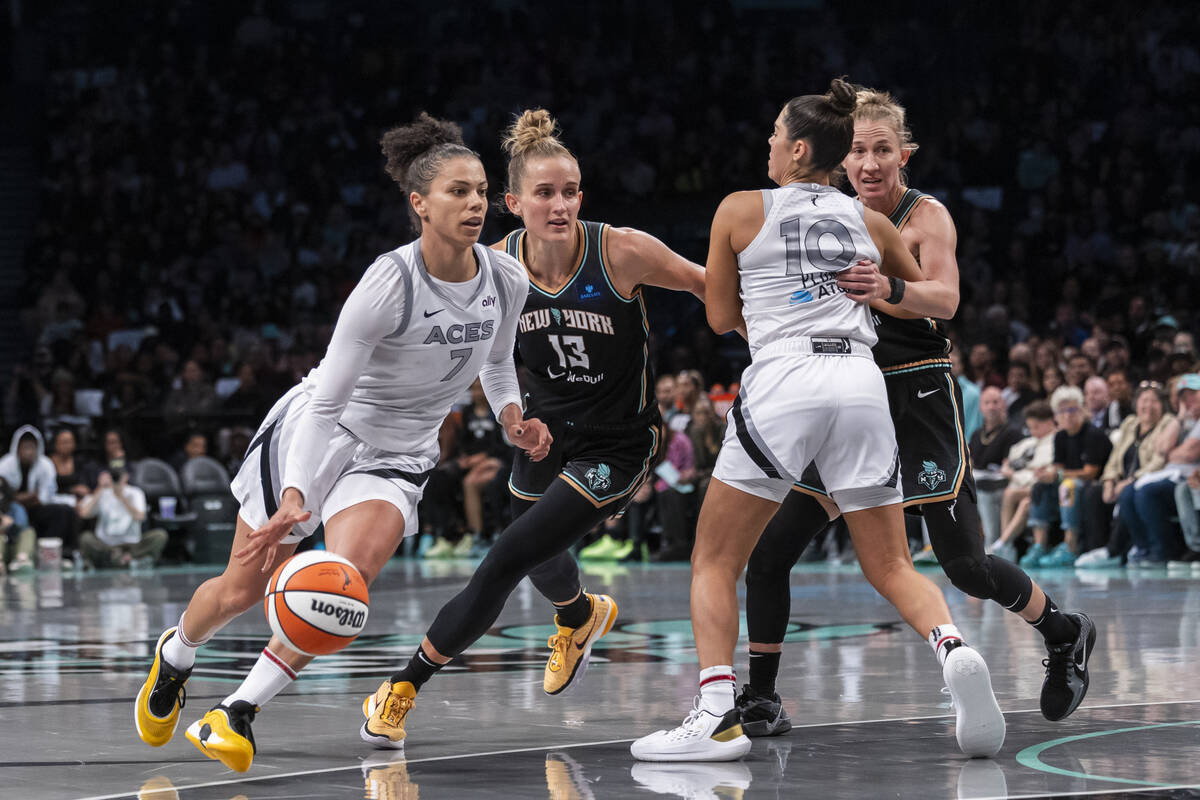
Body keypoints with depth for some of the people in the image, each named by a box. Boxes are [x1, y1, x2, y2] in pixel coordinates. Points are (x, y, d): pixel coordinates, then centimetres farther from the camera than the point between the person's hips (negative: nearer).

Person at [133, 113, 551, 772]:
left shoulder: (506, 281, -11)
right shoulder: (389, 284, -28)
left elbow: (497, 362, 14)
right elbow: (326, 400, -25)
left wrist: (512, 416, -6)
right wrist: (294, 496, -36)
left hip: (399, 457, 3)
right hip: (314, 433, -3)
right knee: (240, 591, 9)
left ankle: (236, 716, -12)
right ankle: (173, 655, 44)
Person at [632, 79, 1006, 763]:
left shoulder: (741, 211, 9)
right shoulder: (869, 221, 19)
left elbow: (721, 317, 20)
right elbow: (940, 298, 36)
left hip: (782, 381, -3)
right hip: (861, 382, 3)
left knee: (715, 563, 6)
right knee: (892, 566, 9)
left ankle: (718, 717, -10)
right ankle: (954, 650, -20)